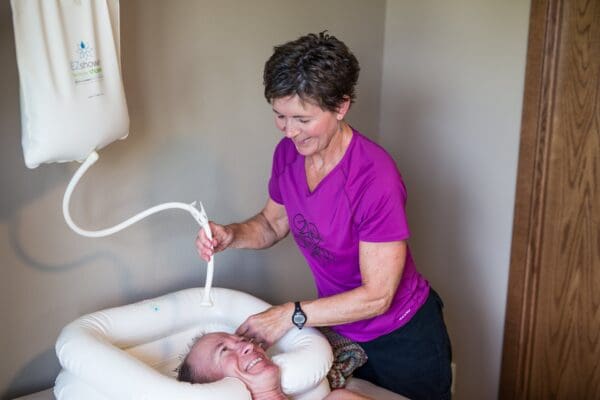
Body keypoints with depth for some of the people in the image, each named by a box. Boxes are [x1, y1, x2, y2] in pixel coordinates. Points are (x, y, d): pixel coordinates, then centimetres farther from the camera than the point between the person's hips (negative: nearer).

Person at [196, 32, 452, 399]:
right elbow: (273, 223, 6)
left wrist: (291, 315, -26)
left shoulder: (374, 177, -31)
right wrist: (231, 236, -14)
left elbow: (376, 296, -27)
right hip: (341, 331, 6)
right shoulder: (288, 153, -11)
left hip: (402, 340, -6)